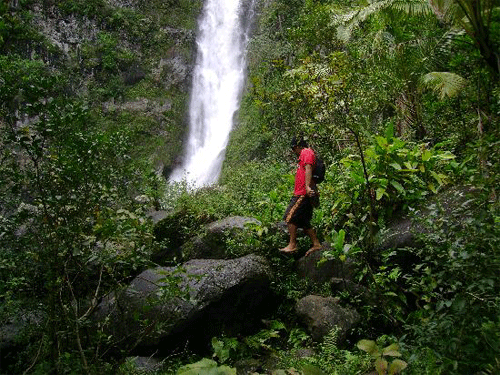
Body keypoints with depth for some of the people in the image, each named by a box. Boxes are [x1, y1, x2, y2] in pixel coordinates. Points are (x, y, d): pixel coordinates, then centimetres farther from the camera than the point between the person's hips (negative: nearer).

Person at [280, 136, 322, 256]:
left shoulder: (306, 152, -3)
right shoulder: (305, 155, 28)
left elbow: (308, 169, -19)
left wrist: (307, 186, -31)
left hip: (303, 194, -11)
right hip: (304, 194, 11)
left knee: (289, 217, -11)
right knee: (303, 221, 10)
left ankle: (292, 245, -10)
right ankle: (316, 244, 11)